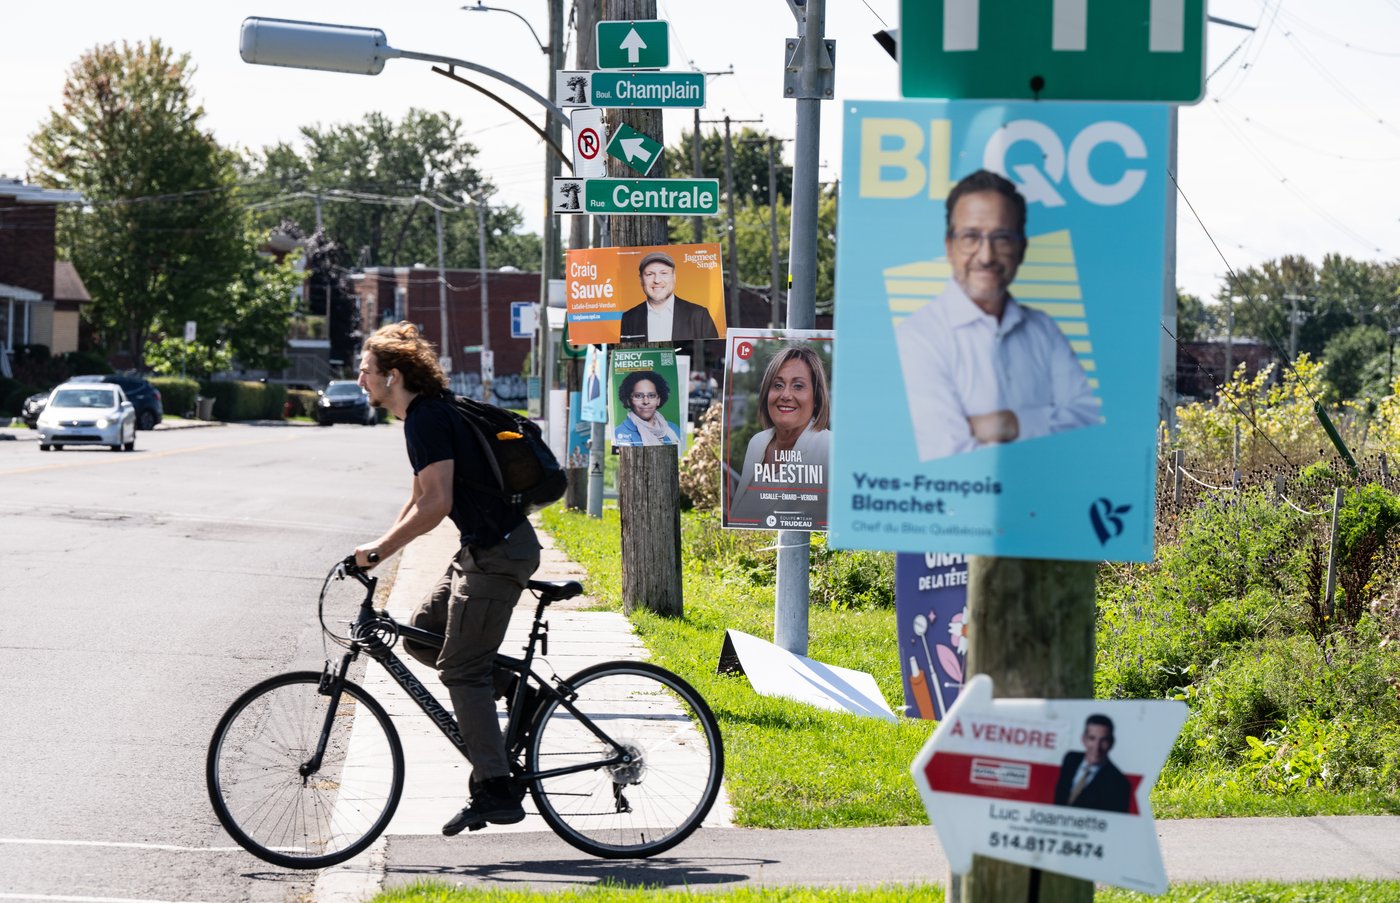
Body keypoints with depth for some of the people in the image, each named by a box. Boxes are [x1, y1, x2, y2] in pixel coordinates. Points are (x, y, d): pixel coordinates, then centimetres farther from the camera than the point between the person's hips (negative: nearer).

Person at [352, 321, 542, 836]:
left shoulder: (428, 419, -17)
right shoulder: (426, 413, 15)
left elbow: (435, 505, -24)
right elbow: (422, 499, 22)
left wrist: (378, 550, -17)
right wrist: (380, 549, 15)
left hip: (497, 554, -10)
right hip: (484, 548, 10)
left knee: (462, 670, -8)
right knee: (421, 638, 14)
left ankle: (497, 793, -6)